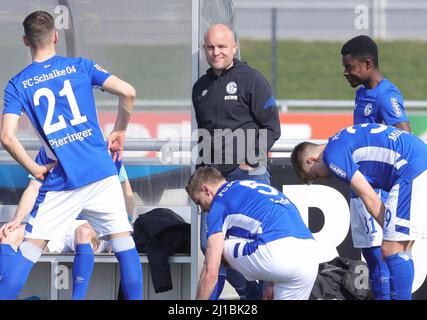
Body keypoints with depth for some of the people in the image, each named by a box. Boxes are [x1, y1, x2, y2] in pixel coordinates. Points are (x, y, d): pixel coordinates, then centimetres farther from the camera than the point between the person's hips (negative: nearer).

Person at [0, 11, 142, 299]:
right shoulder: (80, 66, 5)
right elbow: (127, 93, -4)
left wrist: (34, 169, 4)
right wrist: (120, 132, 10)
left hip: (61, 180, -1)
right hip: (102, 172, 1)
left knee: (29, 251, 3)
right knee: (124, 243, 7)